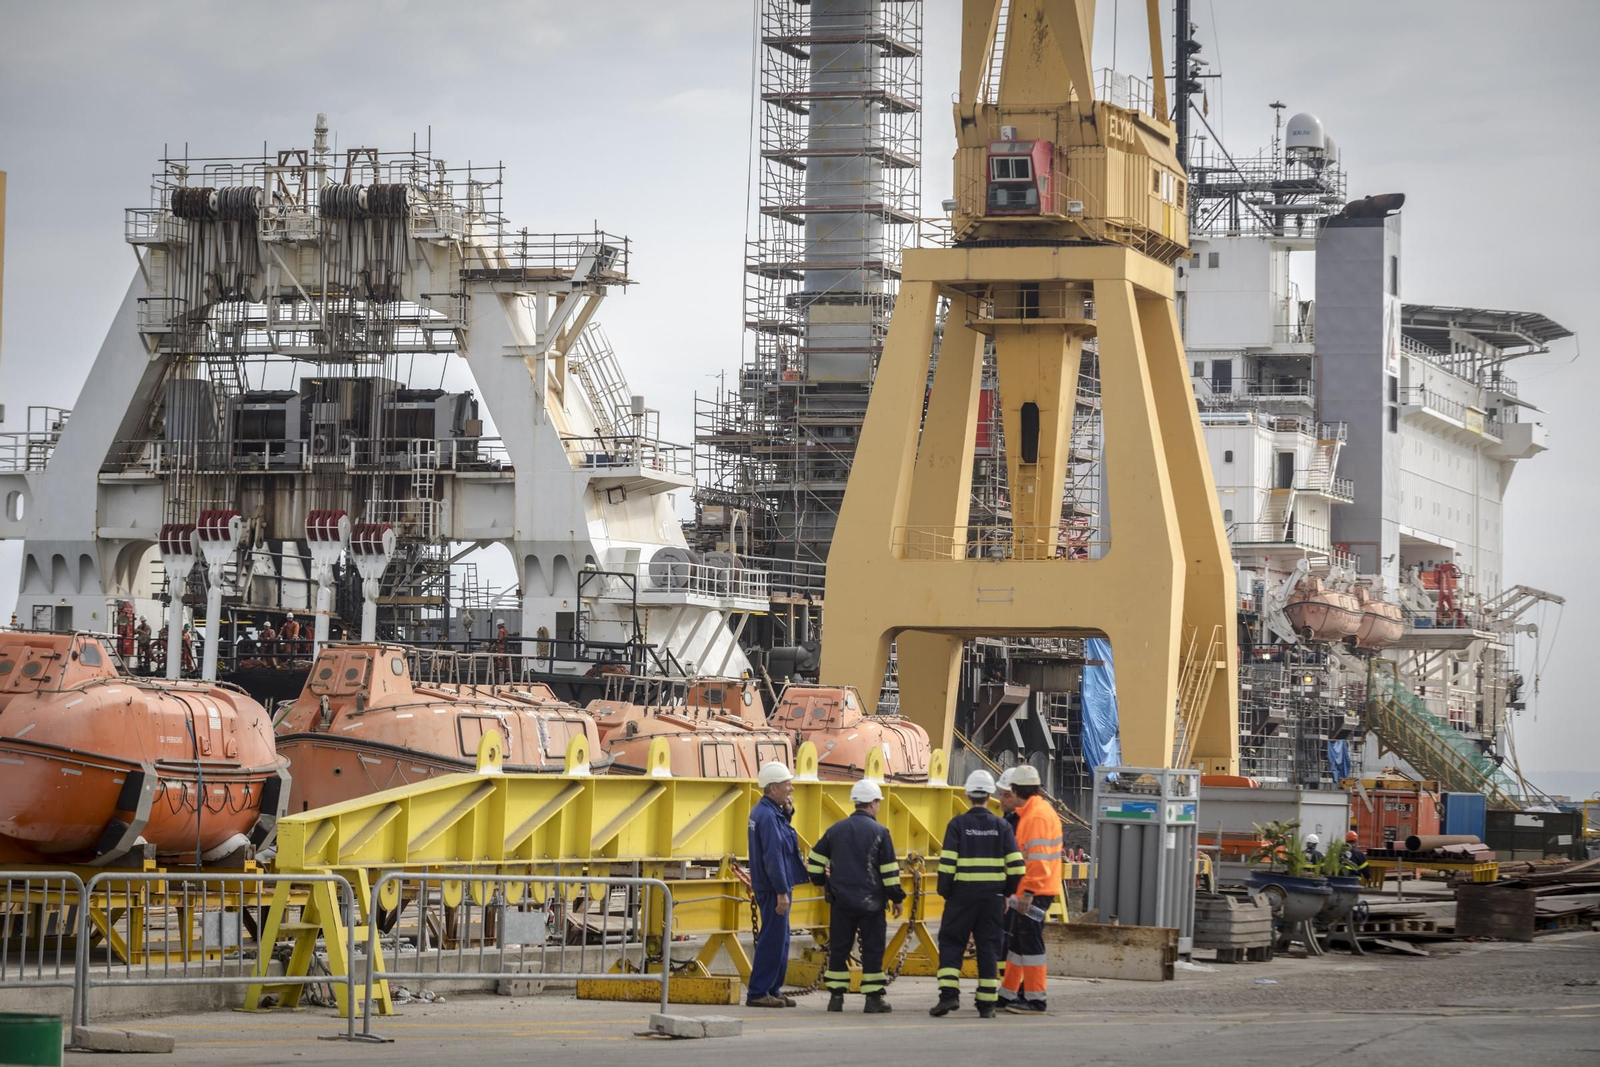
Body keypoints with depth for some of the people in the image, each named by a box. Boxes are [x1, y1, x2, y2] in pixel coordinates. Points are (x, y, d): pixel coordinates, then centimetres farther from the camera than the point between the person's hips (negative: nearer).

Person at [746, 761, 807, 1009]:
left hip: (769, 885, 10)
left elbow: (783, 847, 17)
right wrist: (782, 892, -23)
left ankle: (773, 990, 20)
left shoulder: (762, 811, 13)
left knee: (779, 939, 15)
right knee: (773, 939, -7)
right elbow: (773, 856, -23)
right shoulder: (768, 816, -19)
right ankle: (758, 993, -4)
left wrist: (786, 811, 6)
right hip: (773, 887, -10)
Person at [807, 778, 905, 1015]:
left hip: (841, 900, 4)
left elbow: (814, 862, 11)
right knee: (872, 949, 2)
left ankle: (836, 996, 9)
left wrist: (822, 881, 28)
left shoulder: (836, 829, 7)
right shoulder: (879, 832, -6)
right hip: (870, 902, -4)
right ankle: (873, 998, 1)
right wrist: (896, 898, 3)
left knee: (839, 948, 9)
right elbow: (889, 871, -6)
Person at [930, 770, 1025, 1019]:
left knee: (951, 944, 7)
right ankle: (986, 1004, 5)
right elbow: (1017, 866, -1)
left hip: (962, 894, -2)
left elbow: (946, 864, -10)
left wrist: (944, 891, 3)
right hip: (993, 896, 2)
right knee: (989, 947, 6)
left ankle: (949, 994, -7)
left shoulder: (957, 824, -4)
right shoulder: (1001, 826, 2)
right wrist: (1008, 891, 13)